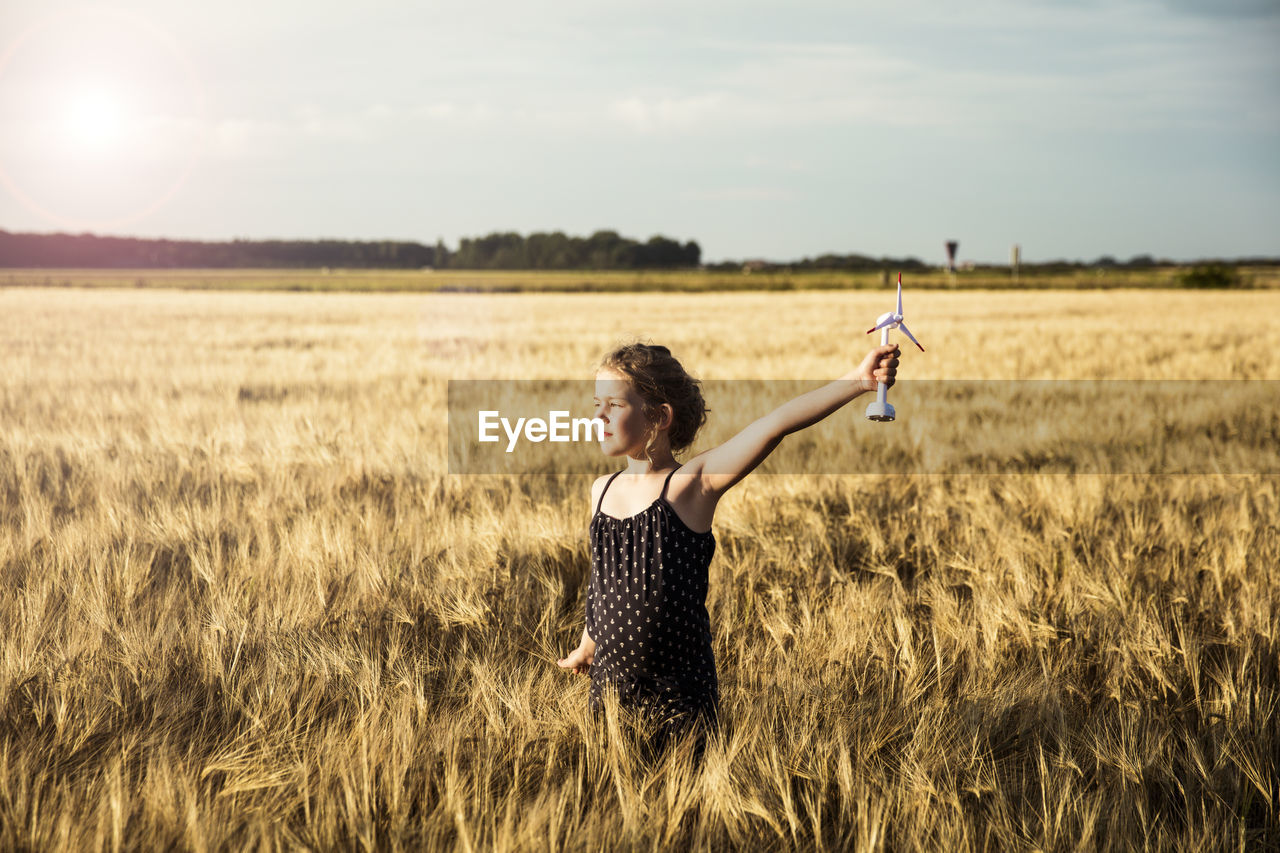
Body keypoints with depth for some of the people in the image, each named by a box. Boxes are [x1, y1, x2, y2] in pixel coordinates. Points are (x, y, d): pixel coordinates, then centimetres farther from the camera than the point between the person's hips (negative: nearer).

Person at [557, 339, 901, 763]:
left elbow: (775, 424, -23)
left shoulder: (692, 483, -10)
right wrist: (587, 648, 36)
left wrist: (855, 381, -32)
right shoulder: (602, 490, 7)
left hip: (680, 695, -5)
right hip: (609, 684, 5)